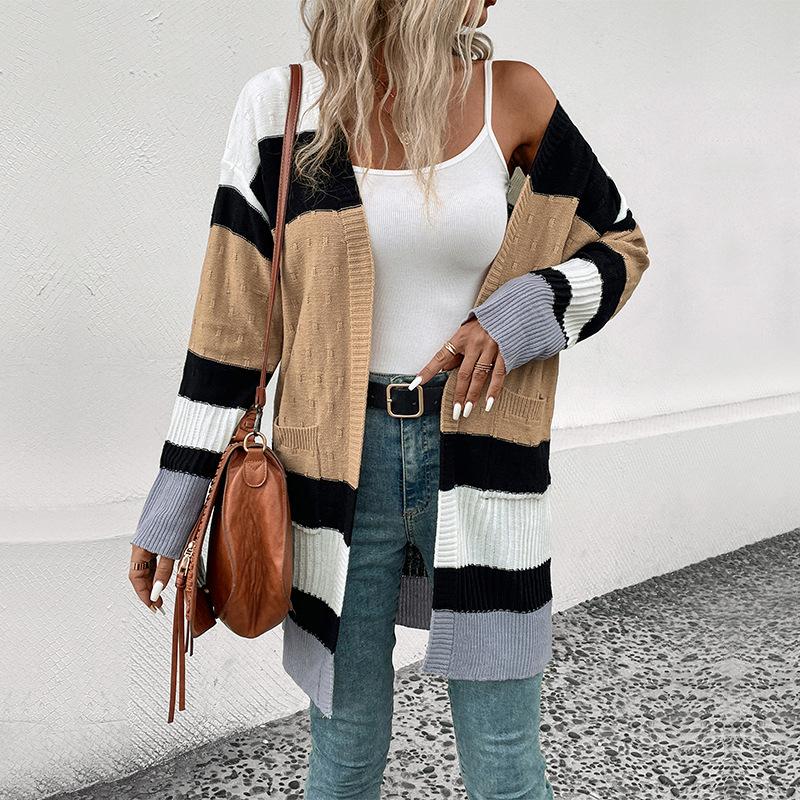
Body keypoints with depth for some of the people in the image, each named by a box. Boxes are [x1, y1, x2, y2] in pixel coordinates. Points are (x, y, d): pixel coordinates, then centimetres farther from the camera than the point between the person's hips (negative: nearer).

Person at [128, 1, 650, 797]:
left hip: (477, 458, 1)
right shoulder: (281, 105, -3)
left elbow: (619, 246, 9)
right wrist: (171, 508, 0)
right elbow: (233, 320, -1)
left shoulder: (512, 97, -1)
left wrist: (517, 318, -12)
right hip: (342, 464, 0)